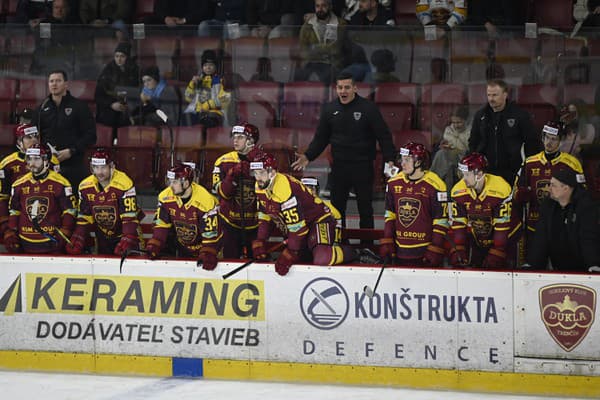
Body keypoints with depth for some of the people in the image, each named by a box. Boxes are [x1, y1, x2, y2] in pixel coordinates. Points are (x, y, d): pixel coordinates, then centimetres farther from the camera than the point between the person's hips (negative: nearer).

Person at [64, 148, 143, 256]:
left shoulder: (124, 184, -24)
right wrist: (77, 240, -11)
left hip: (124, 234, -5)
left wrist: (127, 242, -36)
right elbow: (84, 218, 0)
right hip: (103, 237, 5)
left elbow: (130, 218, -27)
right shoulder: (85, 187, -7)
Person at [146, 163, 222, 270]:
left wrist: (208, 256, -33)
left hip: (202, 247, -5)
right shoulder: (165, 197, -13)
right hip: (182, 247, 5)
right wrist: (154, 246, -17)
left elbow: (211, 232, -27)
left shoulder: (205, 201, -29)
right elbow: (161, 224, -7)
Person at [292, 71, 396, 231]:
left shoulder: (368, 108, -6)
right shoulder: (329, 109, 5)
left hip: (363, 167, -3)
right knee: (337, 206, 9)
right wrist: (308, 156, 0)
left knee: (365, 208, 5)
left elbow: (384, 136, -6)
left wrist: (389, 159, -16)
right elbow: (321, 138, 12)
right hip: (339, 167, 4)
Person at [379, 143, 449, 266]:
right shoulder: (394, 183, 6)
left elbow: (441, 221, -7)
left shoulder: (435, 185, -10)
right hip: (400, 251, 5)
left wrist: (435, 250, -10)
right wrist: (386, 242, 7)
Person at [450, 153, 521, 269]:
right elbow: (458, 224, -10)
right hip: (477, 241, 4)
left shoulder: (500, 189, -28)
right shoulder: (458, 191, -14)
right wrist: (457, 254, -19)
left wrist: (494, 258, -25)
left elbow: (502, 226, -25)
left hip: (505, 238, -4)